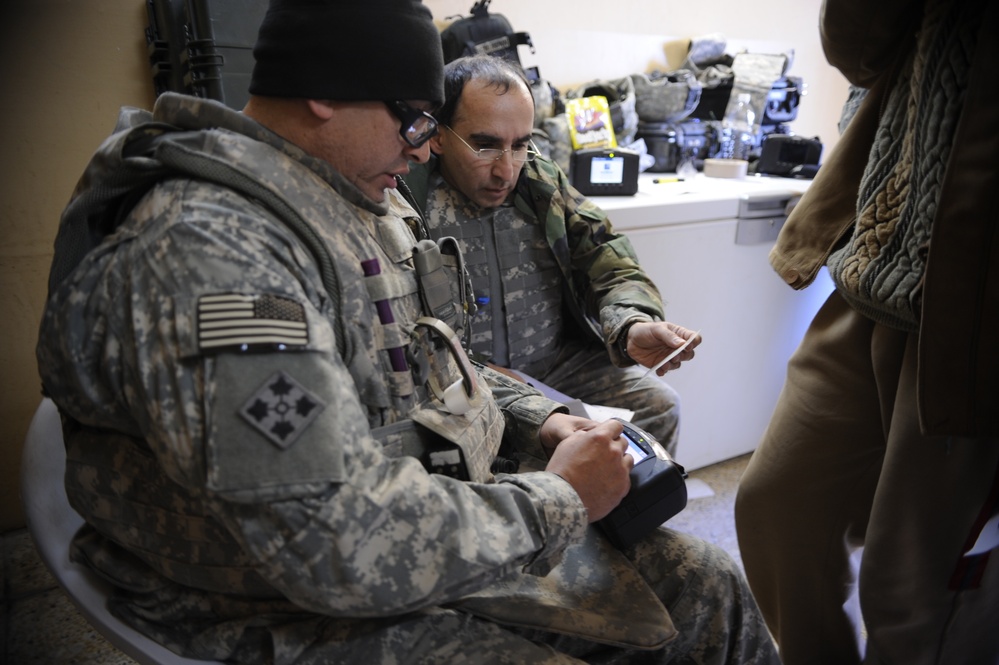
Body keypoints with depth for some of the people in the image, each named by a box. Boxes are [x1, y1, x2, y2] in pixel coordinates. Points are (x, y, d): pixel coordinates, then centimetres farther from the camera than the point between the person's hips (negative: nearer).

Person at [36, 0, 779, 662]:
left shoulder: (350, 212, 6)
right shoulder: (202, 250, -26)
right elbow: (345, 549, -31)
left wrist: (543, 421, 3)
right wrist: (561, 497, -18)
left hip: (446, 528, 9)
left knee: (711, 588, 7)